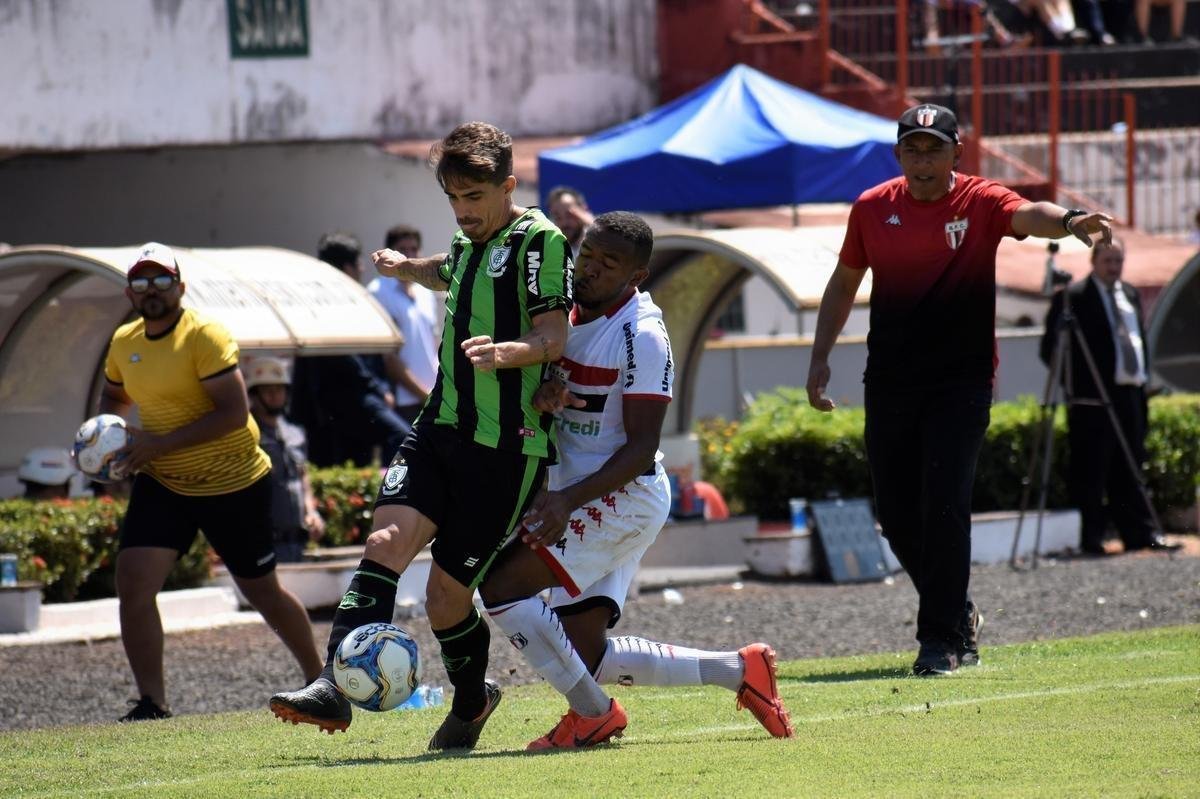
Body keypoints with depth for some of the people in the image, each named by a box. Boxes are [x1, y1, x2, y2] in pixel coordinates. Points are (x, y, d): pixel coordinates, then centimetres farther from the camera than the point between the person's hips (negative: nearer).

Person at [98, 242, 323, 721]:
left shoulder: (205, 336, -18)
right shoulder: (123, 343, 4)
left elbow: (234, 413, -25)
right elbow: (113, 397, 24)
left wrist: (160, 444, -27)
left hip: (234, 483, -5)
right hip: (161, 484, 5)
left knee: (262, 591, 9)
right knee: (133, 581, -14)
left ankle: (319, 680, 31)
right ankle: (151, 704, -10)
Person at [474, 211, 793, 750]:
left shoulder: (641, 337, -17)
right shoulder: (568, 313, 8)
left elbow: (641, 449, -19)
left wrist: (570, 499, -28)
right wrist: (543, 395, -8)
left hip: (622, 497, -9)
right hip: (576, 495, 9)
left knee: (503, 584, -16)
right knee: (586, 657, 6)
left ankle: (593, 714, -3)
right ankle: (738, 671, 16)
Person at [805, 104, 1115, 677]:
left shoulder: (980, 203, -7)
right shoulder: (872, 209, 4)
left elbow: (1028, 215, -29)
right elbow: (845, 283, 16)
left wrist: (1069, 221, -51)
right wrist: (820, 357, 9)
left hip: (962, 382, -4)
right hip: (890, 383, 4)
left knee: (945, 506, -13)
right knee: (897, 515, 6)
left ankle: (942, 639, -4)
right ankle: (957, 615, 28)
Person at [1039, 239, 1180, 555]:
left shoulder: (1131, 295, 18)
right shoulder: (1072, 298, -5)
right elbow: (1050, 348, -7)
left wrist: (1143, 375, 14)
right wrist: (1075, 382, -12)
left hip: (1130, 395, 7)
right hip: (1093, 399, -7)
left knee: (1129, 470, 11)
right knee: (1090, 472, -4)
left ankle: (1141, 533, 12)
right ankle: (1092, 538, -1)